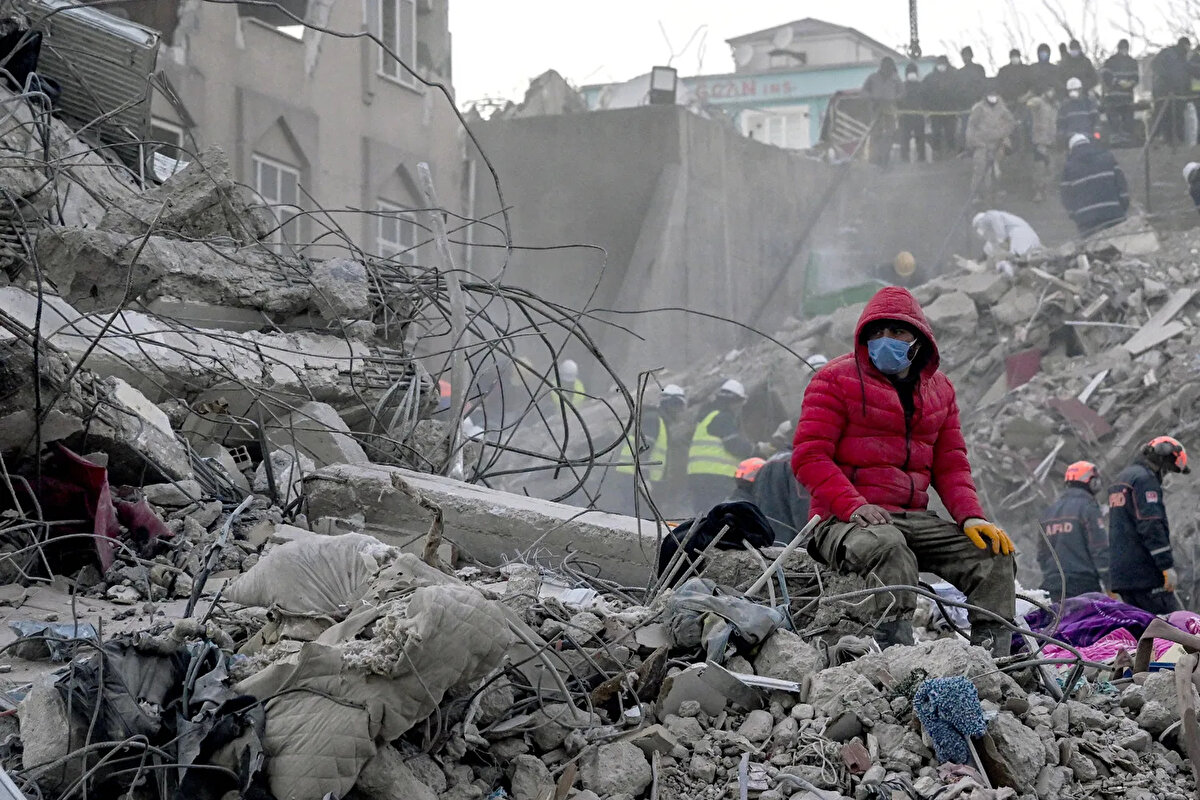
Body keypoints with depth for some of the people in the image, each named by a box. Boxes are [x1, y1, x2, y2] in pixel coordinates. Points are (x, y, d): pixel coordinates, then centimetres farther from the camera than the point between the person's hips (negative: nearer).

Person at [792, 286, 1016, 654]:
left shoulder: (939, 389, 19)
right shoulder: (836, 379, 1)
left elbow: (951, 465, 18)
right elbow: (809, 456, -7)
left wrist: (971, 516, -2)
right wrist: (854, 506, -23)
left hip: (914, 518, 6)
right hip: (845, 521, -6)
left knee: (993, 553, -12)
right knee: (889, 548, -39)